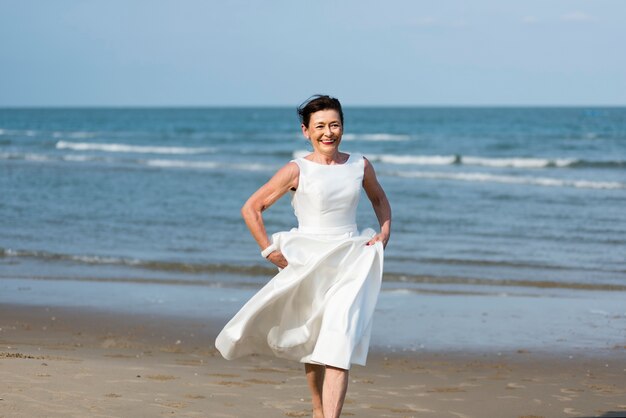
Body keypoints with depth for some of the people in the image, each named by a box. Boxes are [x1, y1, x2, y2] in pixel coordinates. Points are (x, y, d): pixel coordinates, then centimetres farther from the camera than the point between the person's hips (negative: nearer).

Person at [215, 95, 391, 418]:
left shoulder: (360, 166, 3)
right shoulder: (297, 171, -6)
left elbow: (379, 200, 24)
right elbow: (251, 208, -3)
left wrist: (384, 233, 8)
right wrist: (269, 251, -6)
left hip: (350, 265, 1)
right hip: (308, 264, 0)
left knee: (338, 344, -14)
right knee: (312, 344, 15)